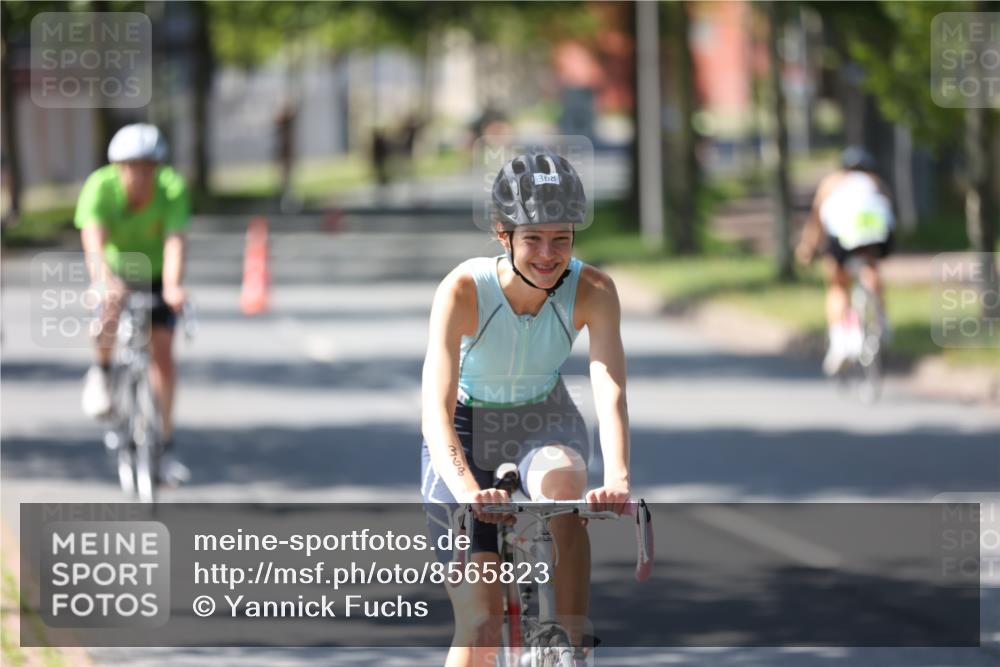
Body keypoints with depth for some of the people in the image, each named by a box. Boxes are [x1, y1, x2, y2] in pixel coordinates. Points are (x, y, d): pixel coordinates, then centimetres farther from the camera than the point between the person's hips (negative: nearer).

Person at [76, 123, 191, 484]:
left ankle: (164, 444, 4)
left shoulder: (172, 189, -28)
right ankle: (100, 371, -6)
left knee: (162, 352, -7)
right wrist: (103, 278, -60)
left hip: (155, 274, 1)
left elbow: (174, 241, -39)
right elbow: (93, 236, -41)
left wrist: (172, 286, -57)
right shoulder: (100, 186, -29)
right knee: (111, 306, -35)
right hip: (114, 270, -1)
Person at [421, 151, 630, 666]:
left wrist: (617, 479, -53)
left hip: (544, 422, 1)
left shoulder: (592, 291, -23)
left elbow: (610, 391, -34)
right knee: (480, 624, -12)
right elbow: (437, 409, -37)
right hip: (466, 430, -1)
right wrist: (466, 489, -55)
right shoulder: (464, 290, -30)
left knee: (562, 482, -36)